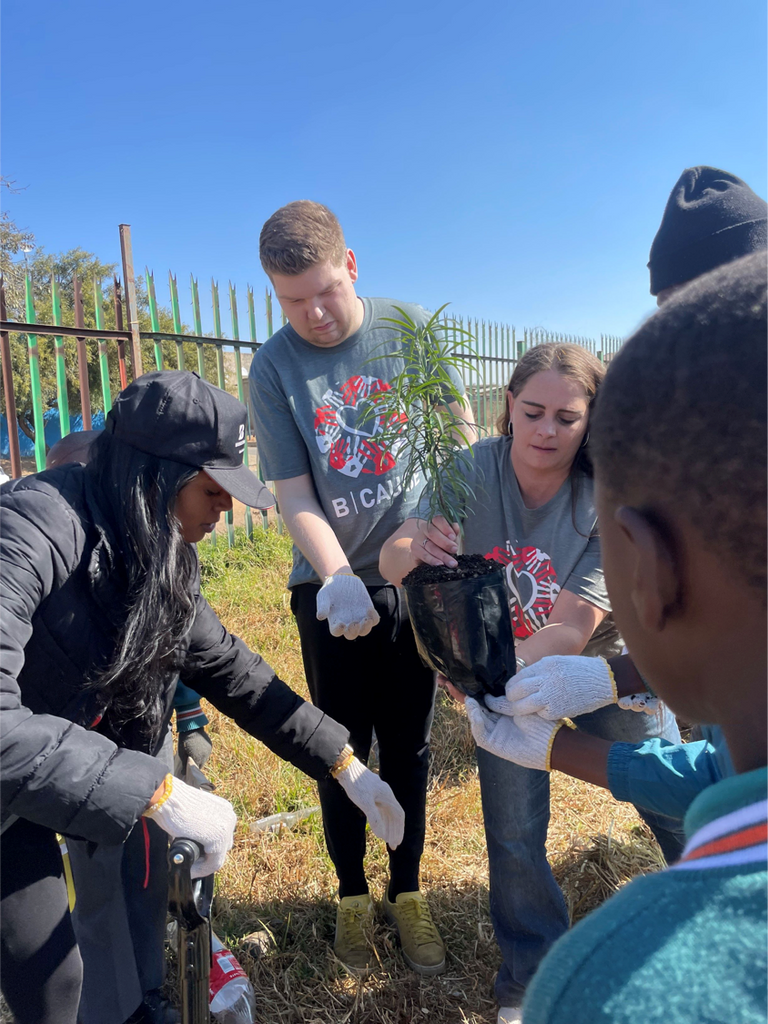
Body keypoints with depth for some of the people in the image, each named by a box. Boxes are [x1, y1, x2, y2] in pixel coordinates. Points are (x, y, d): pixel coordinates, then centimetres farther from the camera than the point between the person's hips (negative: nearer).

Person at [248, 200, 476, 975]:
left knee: (409, 745, 13)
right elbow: (294, 496, -8)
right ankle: (350, 896, 34)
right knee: (342, 748, 12)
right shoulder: (272, 368, -5)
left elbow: (462, 432, 5)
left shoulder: (411, 328, -2)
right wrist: (337, 581, -22)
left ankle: (407, 893, 34)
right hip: (332, 585, 0)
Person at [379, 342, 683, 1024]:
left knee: (684, 816, 13)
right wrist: (415, 548, -46)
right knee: (514, 840, 3)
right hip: (507, 672, 1)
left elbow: (574, 627, -29)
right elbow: (391, 563, -23)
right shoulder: (473, 471, -20)